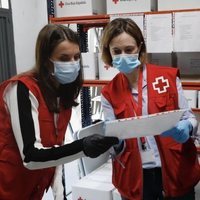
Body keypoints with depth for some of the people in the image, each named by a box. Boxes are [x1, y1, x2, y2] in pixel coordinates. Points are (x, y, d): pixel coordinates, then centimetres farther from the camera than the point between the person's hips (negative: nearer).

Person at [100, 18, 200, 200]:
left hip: (175, 172, 0)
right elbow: (115, 144, 2)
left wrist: (184, 128, -20)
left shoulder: (168, 76, -5)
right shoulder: (109, 93, 0)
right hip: (135, 179, 1)